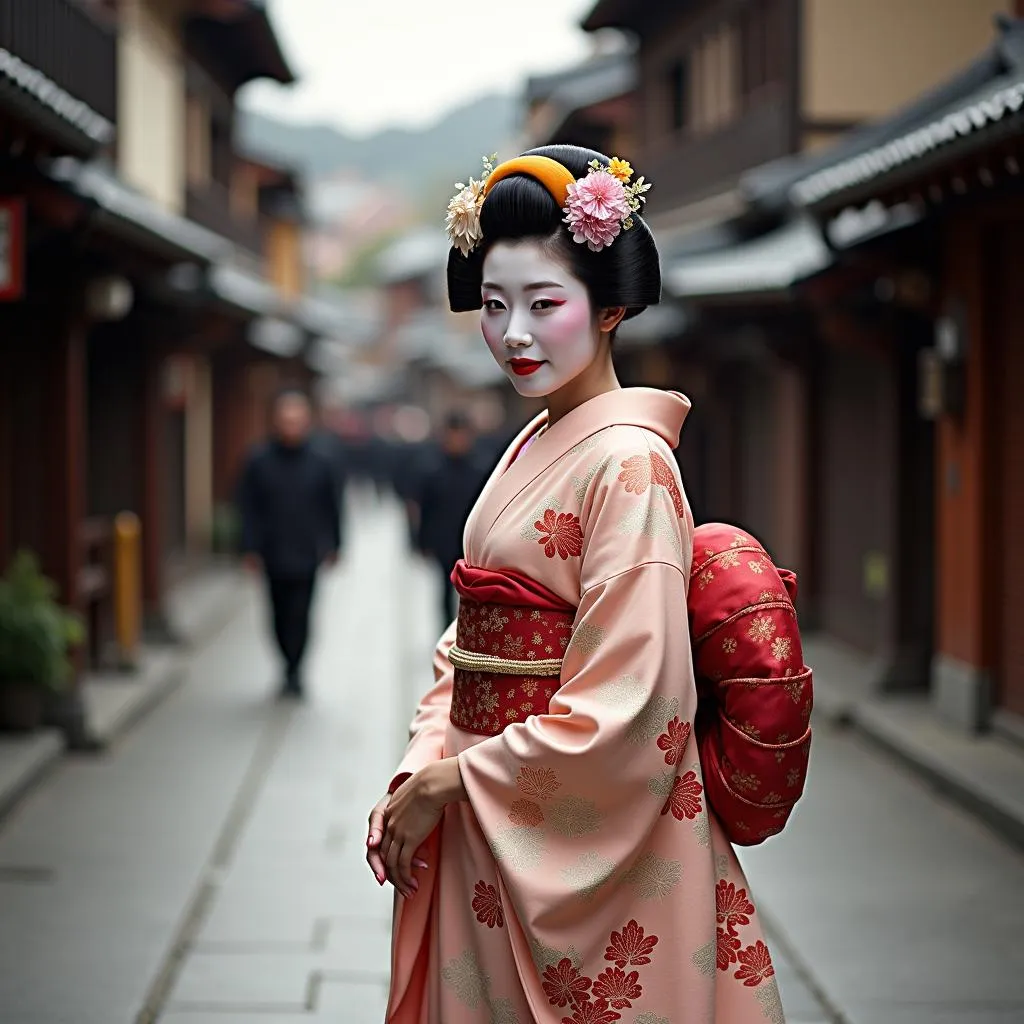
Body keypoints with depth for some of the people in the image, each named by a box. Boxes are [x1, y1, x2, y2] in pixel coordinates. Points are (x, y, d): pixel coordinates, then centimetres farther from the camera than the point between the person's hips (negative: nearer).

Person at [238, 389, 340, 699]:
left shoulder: (321, 461, 0)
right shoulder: (259, 461, -1)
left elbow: (332, 507, 8)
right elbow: (248, 508, 0)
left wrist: (333, 545, 9)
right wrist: (250, 548, -6)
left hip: (307, 553, -1)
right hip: (273, 554, 1)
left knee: (299, 614, -8)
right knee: (281, 615, 8)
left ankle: (292, 673, -3)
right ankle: (293, 670, 25)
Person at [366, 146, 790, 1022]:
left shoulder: (628, 463, -17)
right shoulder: (531, 450, 9)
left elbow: (624, 709, -22)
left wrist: (452, 781, -15)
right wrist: (416, 773, -2)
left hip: (585, 842, -8)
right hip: (486, 832, 8)